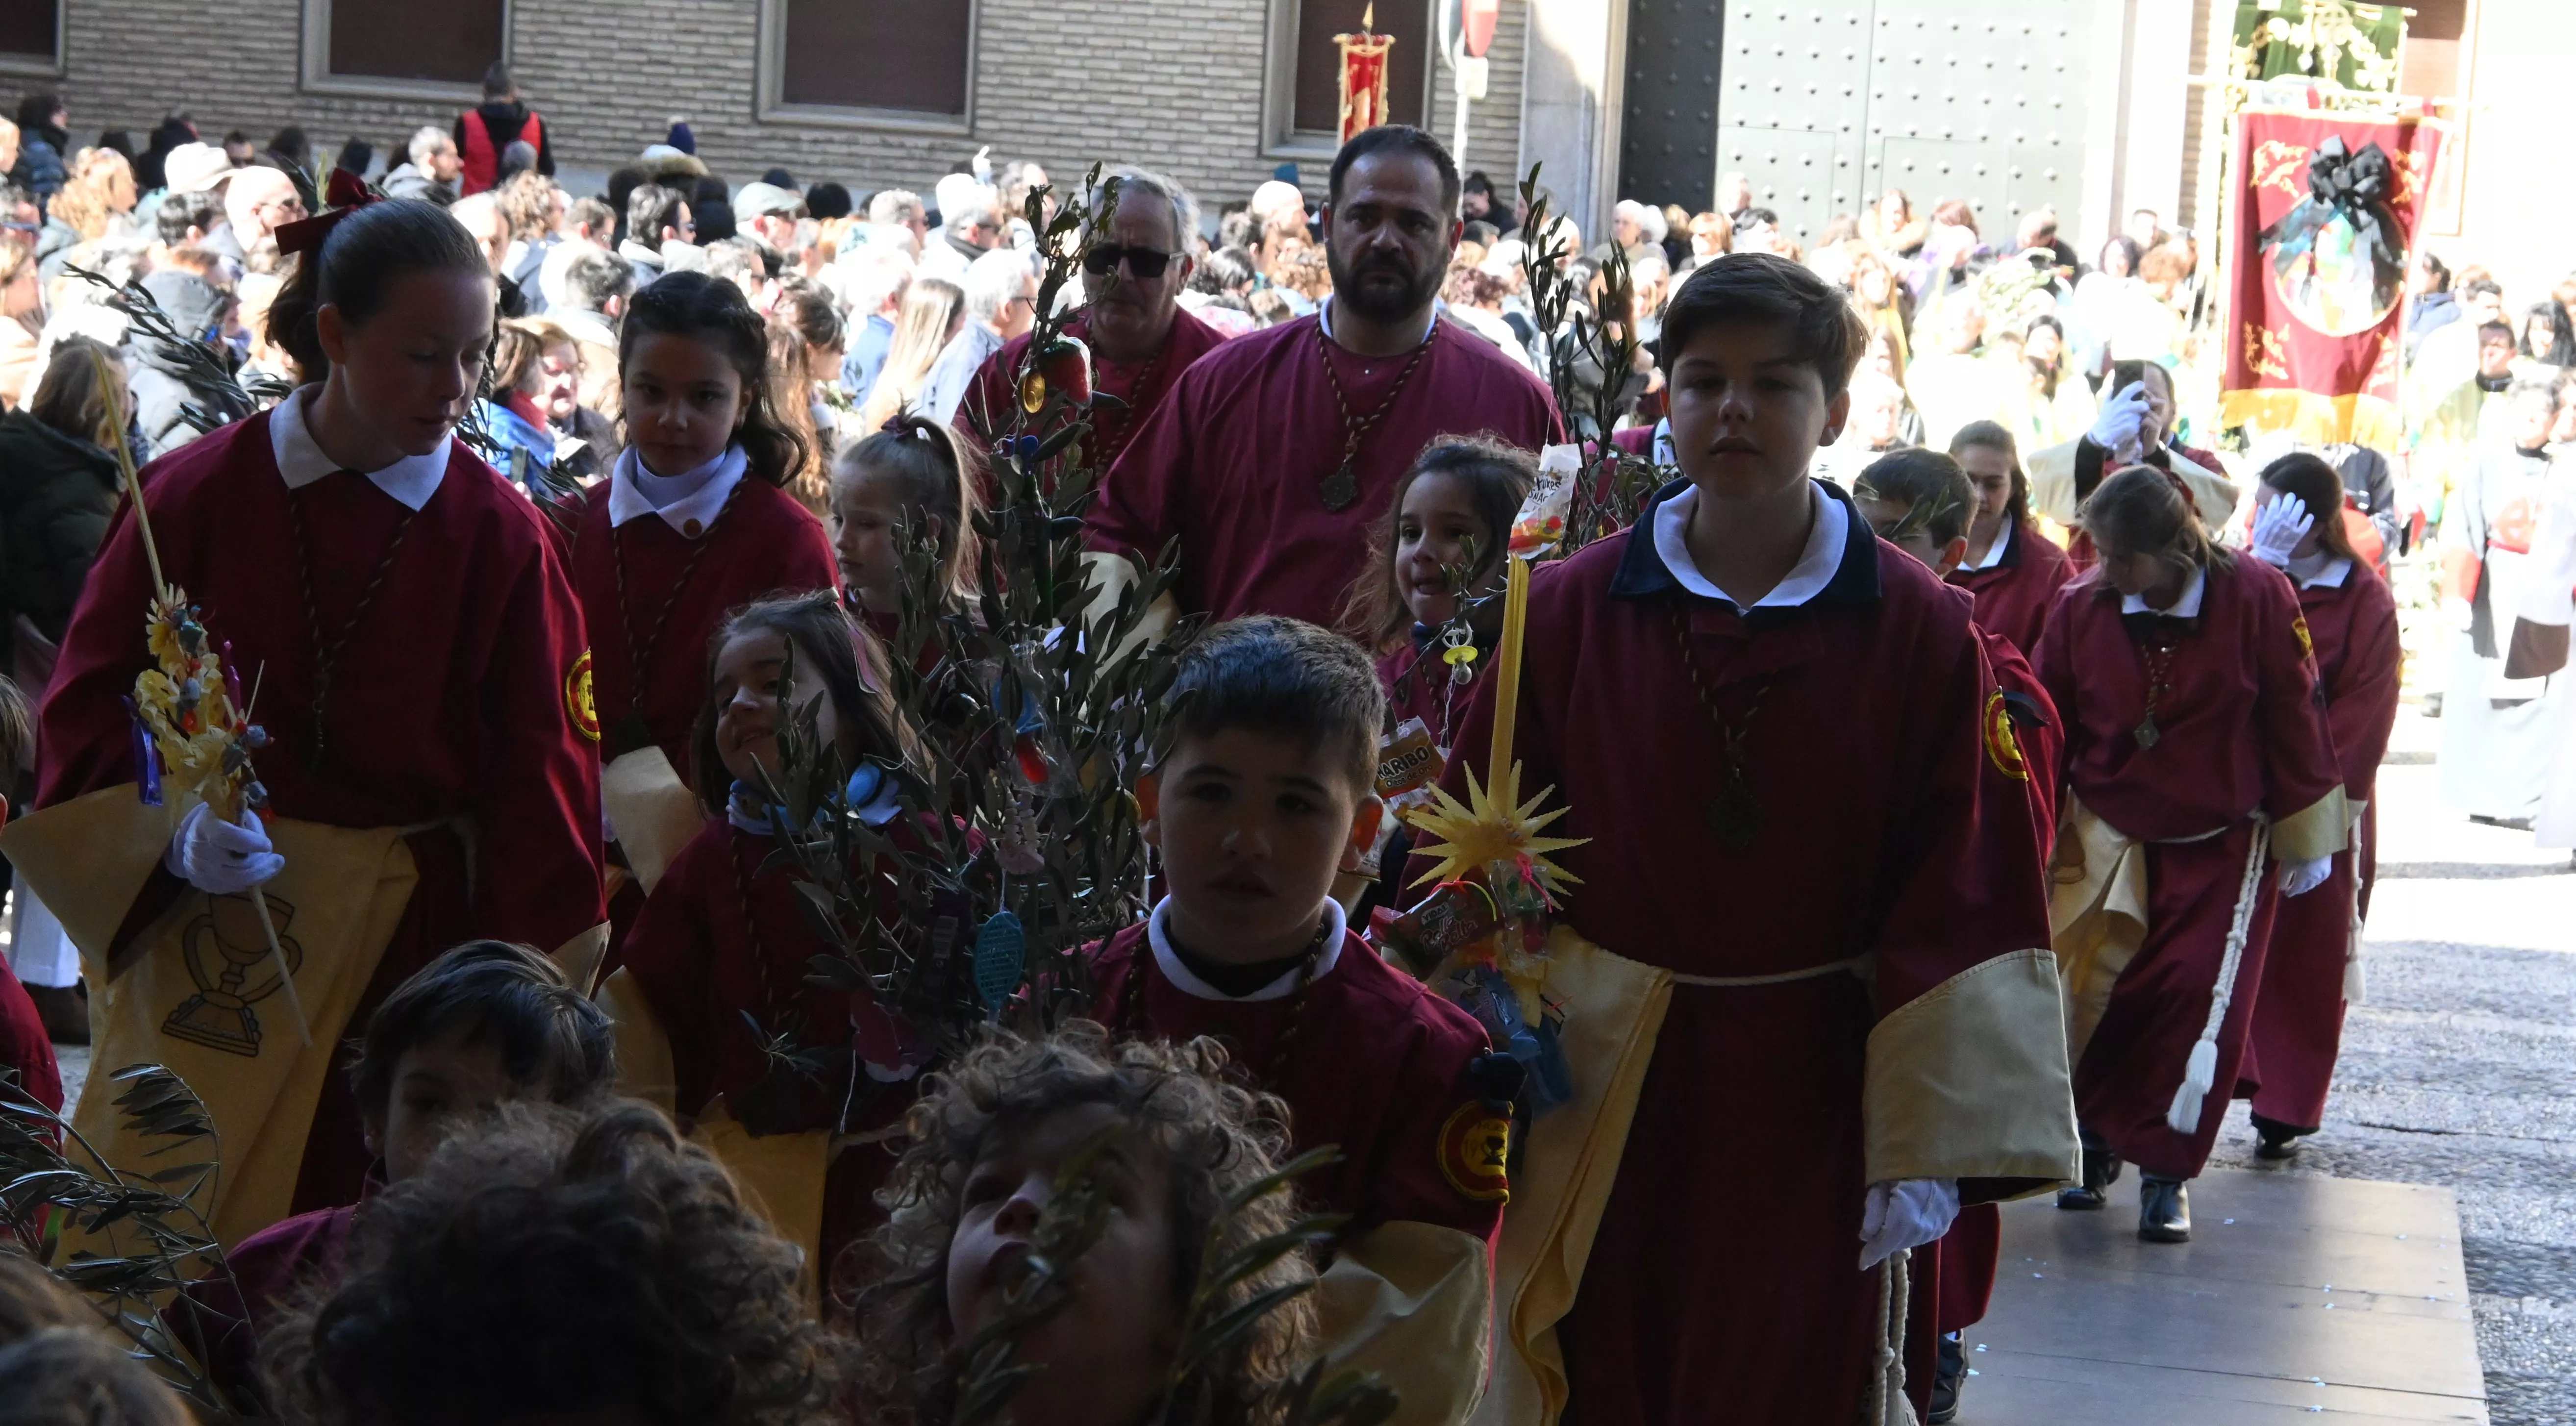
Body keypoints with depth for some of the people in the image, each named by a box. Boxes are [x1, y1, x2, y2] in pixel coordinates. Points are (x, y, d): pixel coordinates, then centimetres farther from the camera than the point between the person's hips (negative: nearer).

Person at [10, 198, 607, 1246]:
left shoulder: (500, 537, -1)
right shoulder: (197, 496, -2)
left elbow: (539, 784, 1)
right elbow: (88, 713, 3)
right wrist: (173, 835, -16)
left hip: (413, 957, 0)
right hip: (203, 954, 0)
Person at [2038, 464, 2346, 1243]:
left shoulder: (2257, 597, -13)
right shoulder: (2080, 608, -9)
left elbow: (2295, 718, -5)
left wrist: (2305, 839, 0)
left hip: (2225, 851, -1)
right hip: (2109, 846, 2)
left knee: (2202, 1001, -8)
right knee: (2103, 1000, 0)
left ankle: (2165, 1170, 4)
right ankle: (2095, 1142, 22)